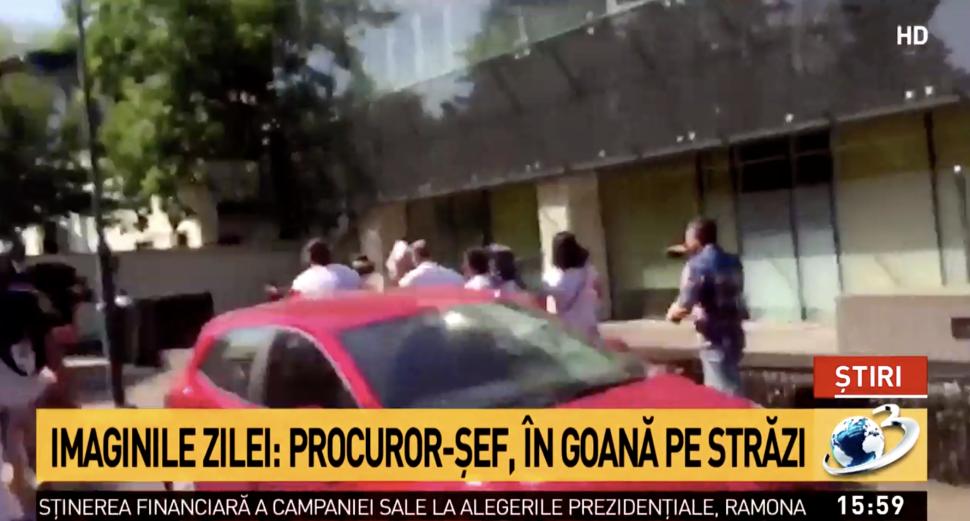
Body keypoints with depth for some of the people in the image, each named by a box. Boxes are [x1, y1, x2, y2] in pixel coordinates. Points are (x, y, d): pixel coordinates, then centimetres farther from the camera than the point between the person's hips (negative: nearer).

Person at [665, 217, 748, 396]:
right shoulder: (733, 261, 9)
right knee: (732, 389, 19)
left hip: (715, 339, -8)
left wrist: (672, 313, 0)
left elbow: (684, 306, -21)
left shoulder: (697, 265, -16)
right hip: (734, 333, 8)